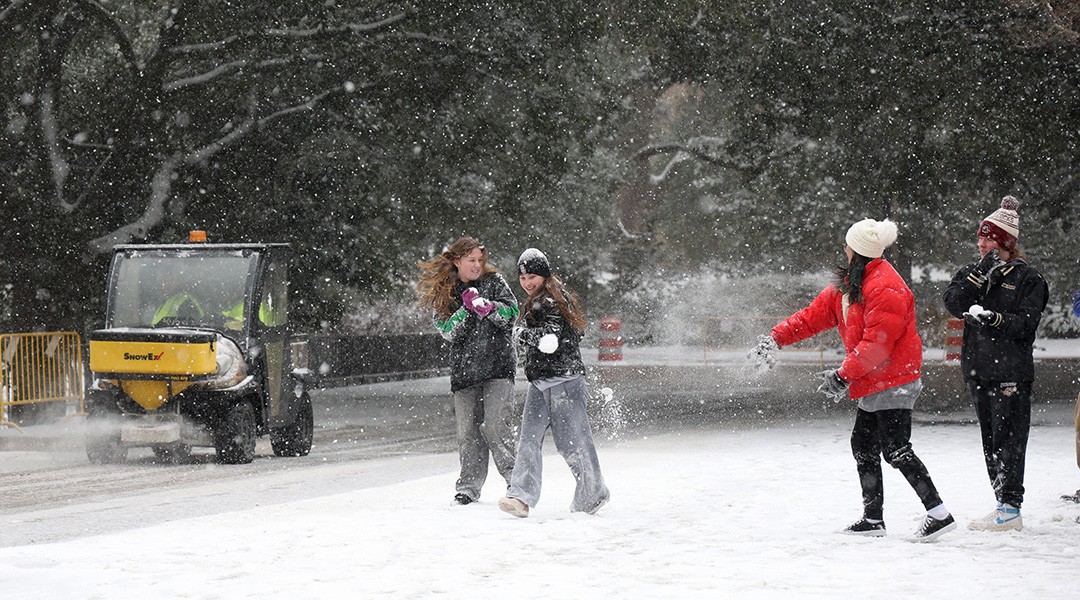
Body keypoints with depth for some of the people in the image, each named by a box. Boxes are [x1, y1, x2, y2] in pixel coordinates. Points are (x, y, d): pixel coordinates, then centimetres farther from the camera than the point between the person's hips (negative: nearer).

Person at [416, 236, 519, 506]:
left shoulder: (493, 280, 6)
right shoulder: (441, 294, 6)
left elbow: (512, 312, -3)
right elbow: (448, 331, -4)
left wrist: (489, 307, -21)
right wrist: (467, 307, -17)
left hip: (498, 364, -2)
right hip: (464, 369, 2)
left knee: (496, 425, -13)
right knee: (468, 431, 1)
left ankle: (514, 477, -6)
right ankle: (469, 486, 9)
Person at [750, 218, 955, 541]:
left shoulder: (886, 288, -20)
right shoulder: (850, 283, 13)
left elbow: (877, 342, -24)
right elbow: (815, 315, 15)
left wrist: (844, 375, -22)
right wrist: (777, 337, 7)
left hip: (893, 382, -11)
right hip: (874, 385, 11)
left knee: (896, 449, -15)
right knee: (863, 445, 14)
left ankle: (939, 513, -14)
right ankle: (873, 518, 22)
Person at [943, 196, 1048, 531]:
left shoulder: (1026, 277, -2)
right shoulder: (973, 272, 14)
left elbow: (1026, 322, -10)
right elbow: (953, 304, -3)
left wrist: (995, 319, -25)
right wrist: (981, 273, -13)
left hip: (1011, 371, -6)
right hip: (978, 369, 6)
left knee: (1008, 439, -9)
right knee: (990, 440, 9)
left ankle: (1011, 508, -8)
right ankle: (1004, 506, 15)